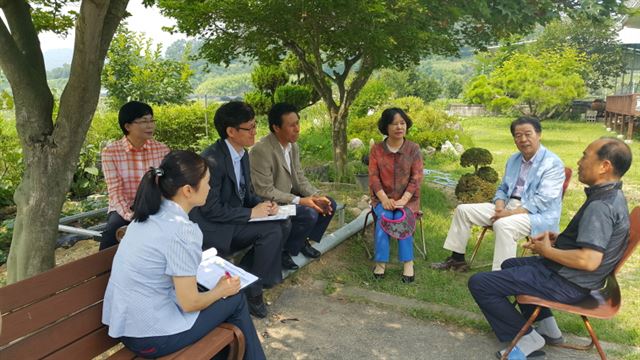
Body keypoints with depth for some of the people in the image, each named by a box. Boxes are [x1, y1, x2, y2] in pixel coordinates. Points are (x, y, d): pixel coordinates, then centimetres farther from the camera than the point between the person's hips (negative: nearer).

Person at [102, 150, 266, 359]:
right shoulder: (182, 230, -24)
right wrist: (222, 290, -1)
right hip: (148, 336, -8)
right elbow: (189, 303, -19)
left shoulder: (148, 214, 2)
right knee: (236, 299, 7)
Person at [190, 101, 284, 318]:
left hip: (234, 221, 8)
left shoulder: (242, 155, 5)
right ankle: (252, 290, -2)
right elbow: (210, 209, -23)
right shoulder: (212, 159, -21)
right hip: (212, 228, -8)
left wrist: (263, 205, -6)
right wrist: (251, 213, -19)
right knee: (272, 231, -24)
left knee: (278, 226, -13)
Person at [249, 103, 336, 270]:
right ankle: (282, 251, -5)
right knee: (309, 214, -27)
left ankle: (304, 240, 17)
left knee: (329, 204, 1)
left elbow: (300, 177, 7)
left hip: (291, 195, 9)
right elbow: (265, 192, -26)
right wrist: (300, 201, -27)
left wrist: (316, 195, -10)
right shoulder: (261, 150, -26)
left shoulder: (293, 146, 1)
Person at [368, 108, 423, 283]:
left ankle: (408, 263, -20)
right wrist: (385, 199, -19)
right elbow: (373, 177, -5)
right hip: (383, 198, 1)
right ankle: (381, 262, -20)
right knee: (384, 217, -29)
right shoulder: (376, 149, 1)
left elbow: (416, 178, -7)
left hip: (407, 198, 0)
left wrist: (403, 200, -20)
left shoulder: (414, 149, -1)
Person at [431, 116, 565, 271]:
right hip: (508, 206, 8)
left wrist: (510, 214, -25)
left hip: (538, 214, -8)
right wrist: (499, 207, -4)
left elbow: (542, 201, -20)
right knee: (463, 210, 1)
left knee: (503, 225, -38)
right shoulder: (513, 159, 14)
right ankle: (457, 258, 8)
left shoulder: (552, 163, -11)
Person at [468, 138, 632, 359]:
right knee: (510, 265, 32)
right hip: (569, 274, 11)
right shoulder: (611, 195, 6)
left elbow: (589, 260, -34)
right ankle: (546, 327, 25)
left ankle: (527, 338, 1)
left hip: (566, 284, -11)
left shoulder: (601, 206, -27)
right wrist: (557, 239, 5)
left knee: (479, 283, -13)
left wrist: (546, 250, -18)